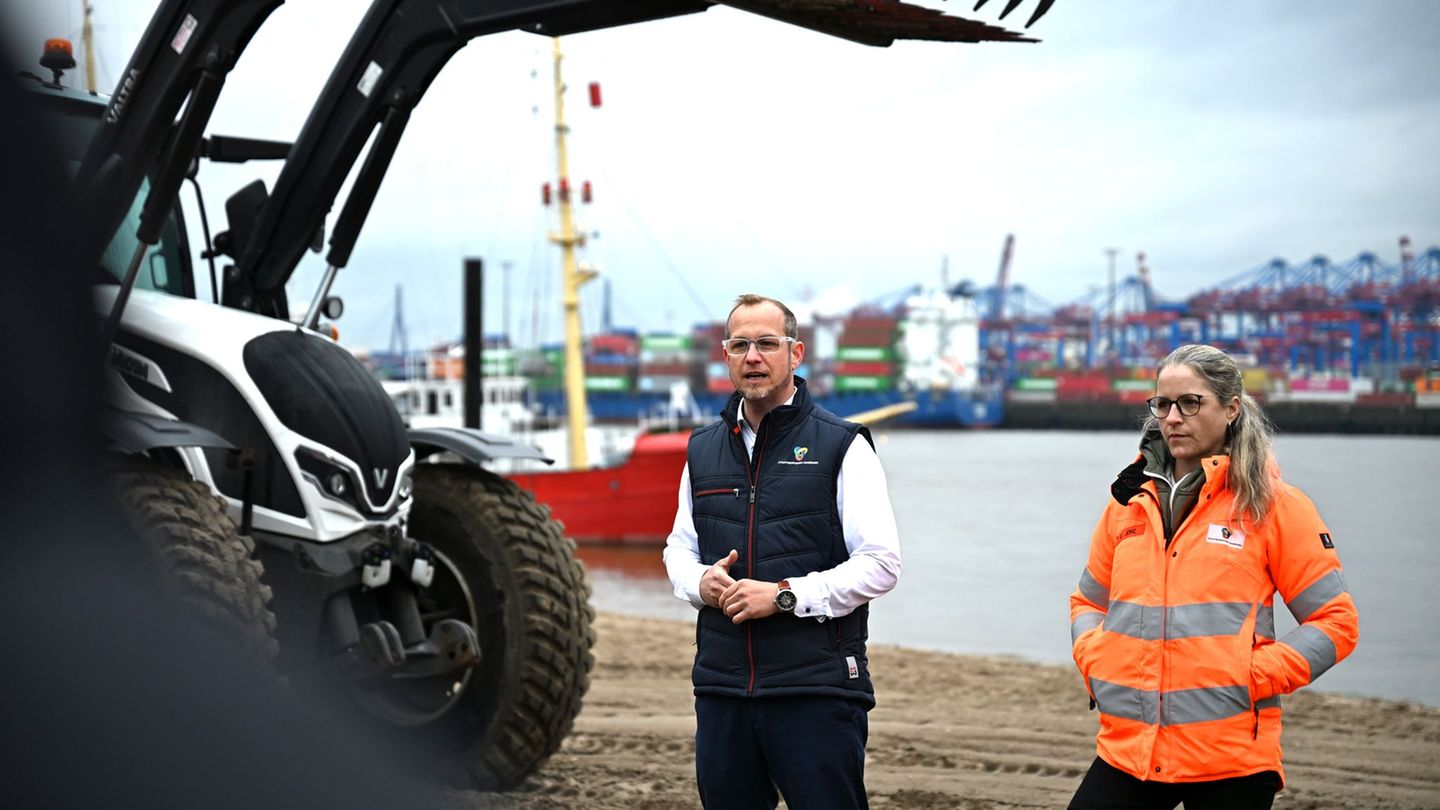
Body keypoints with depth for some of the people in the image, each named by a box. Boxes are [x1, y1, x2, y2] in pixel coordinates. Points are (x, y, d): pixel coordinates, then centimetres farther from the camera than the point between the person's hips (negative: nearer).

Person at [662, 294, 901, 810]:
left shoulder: (841, 446, -2)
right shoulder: (703, 450, 14)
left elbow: (880, 564, -7)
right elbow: (678, 549, 23)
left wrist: (785, 595, -16)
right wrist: (700, 582, -1)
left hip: (817, 688, -5)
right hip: (721, 686, 5)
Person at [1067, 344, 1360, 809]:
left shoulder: (1275, 505, -1)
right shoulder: (1130, 499, 11)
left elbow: (1335, 622, -1)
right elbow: (1088, 601, 23)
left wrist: (1254, 677, -12)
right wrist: (1094, 660, 3)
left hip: (1231, 758, -4)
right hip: (1128, 749, 4)